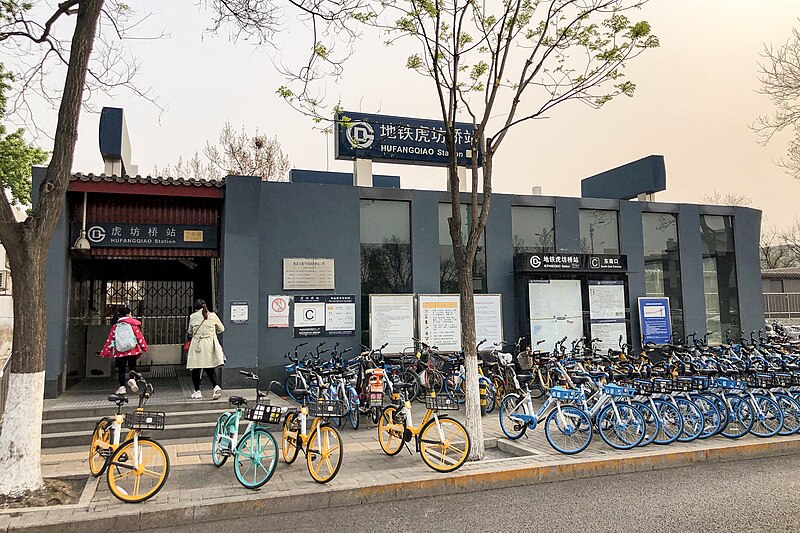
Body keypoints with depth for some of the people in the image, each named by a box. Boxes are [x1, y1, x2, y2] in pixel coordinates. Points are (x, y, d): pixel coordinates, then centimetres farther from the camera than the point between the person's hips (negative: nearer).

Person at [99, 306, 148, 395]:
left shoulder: (115, 327, 7)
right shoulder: (133, 324, 1)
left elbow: (110, 339, 8)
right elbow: (139, 336, -1)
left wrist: (104, 352, 14)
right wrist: (144, 347, 6)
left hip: (119, 352, 1)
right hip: (132, 351, -1)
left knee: (121, 369, 10)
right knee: (132, 367, 11)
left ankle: (122, 387, 5)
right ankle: (132, 380, -16)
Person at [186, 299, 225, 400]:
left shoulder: (193, 316, 0)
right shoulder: (213, 315, 2)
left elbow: (190, 332, 12)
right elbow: (221, 329, 14)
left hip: (197, 344, -2)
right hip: (210, 344, 2)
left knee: (196, 369, 9)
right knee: (210, 369, 9)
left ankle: (197, 391, 13)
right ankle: (216, 386, -11)